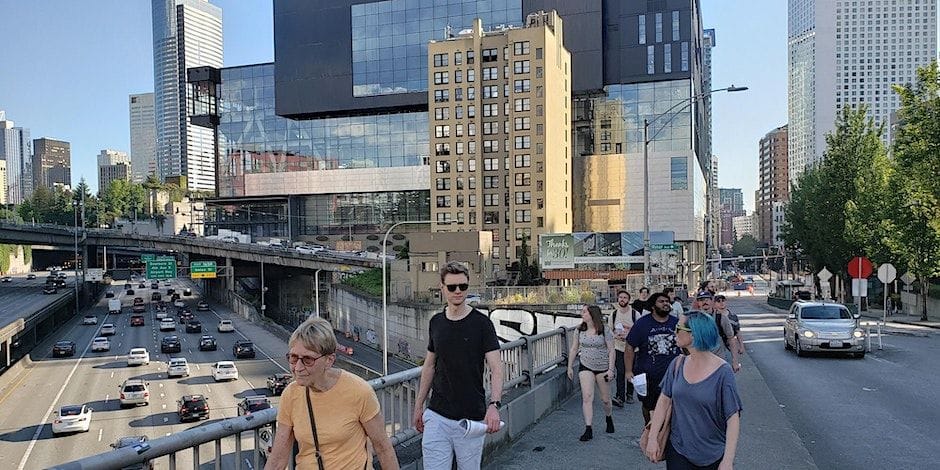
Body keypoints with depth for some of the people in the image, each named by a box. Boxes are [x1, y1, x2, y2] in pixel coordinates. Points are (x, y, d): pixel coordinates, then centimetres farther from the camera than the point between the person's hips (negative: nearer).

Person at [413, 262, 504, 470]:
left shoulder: (481, 323, -8)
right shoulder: (436, 322, 6)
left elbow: (496, 367, -13)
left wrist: (494, 404, -29)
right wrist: (419, 405, 15)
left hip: (471, 418, -3)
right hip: (437, 416, 3)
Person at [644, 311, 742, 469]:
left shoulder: (722, 372, -16)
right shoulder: (677, 365, -3)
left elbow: (733, 418, -16)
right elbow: (664, 400, 1)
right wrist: (652, 438, -5)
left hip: (713, 456, -3)